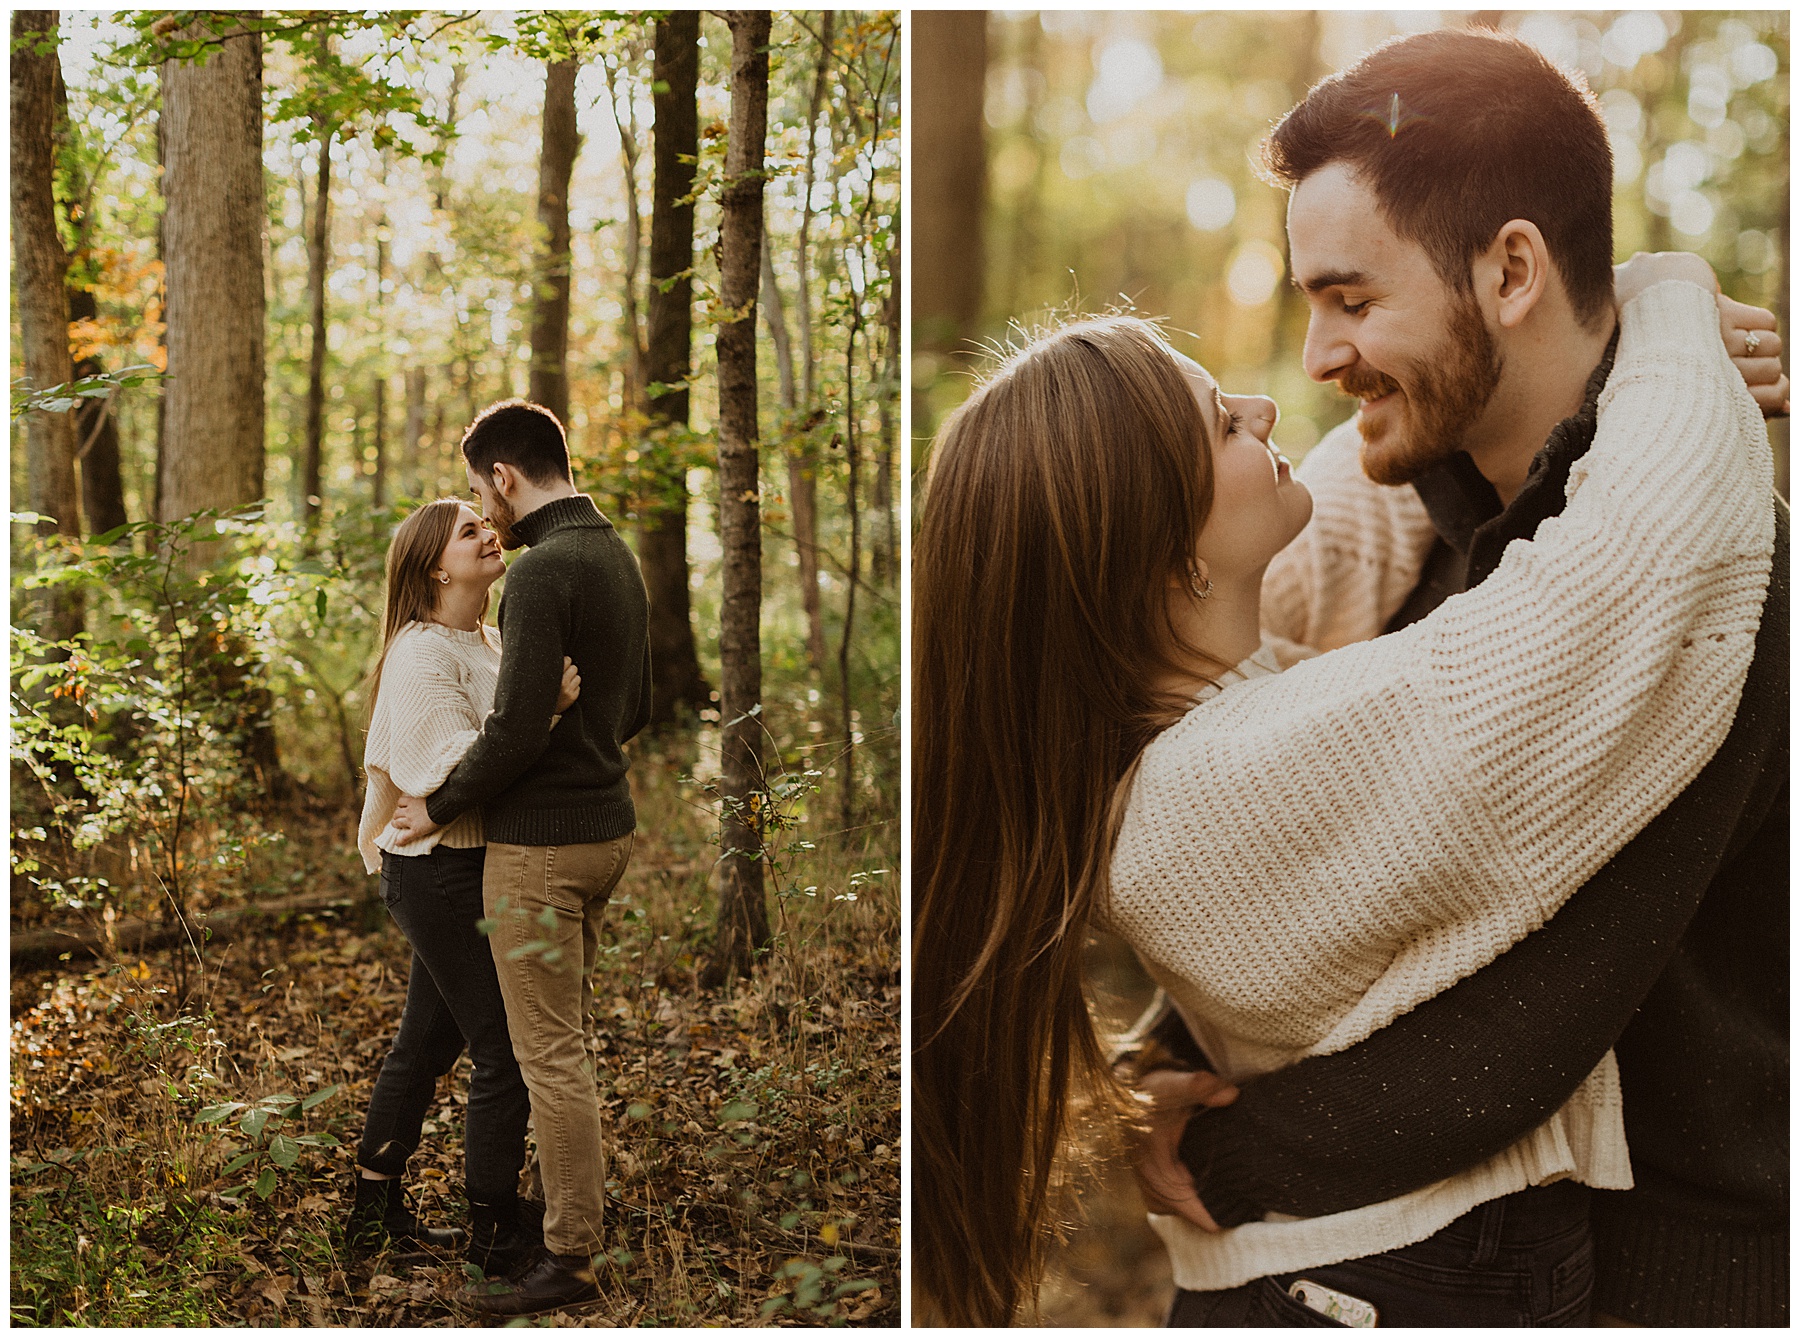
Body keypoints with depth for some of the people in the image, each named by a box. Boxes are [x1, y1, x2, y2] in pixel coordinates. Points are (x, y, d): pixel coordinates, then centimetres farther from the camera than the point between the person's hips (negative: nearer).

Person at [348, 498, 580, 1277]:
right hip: (442, 872, -10)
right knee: (505, 1050, -5)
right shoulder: (422, 653, -16)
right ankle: (498, 1235, 7)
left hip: (471, 867, 10)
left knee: (429, 1040, 17)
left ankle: (375, 1211, 30)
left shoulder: (485, 642, 13)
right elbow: (454, 770, -27)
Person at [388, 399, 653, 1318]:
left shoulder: (542, 570, -18)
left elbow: (517, 726, -23)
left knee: (550, 1054, -2)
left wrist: (439, 807, -10)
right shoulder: (617, 557, 11)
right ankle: (582, 1206, 30)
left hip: (539, 842, -9)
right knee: (566, 1039, 20)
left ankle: (569, 1259, 6)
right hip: (605, 826, 10)